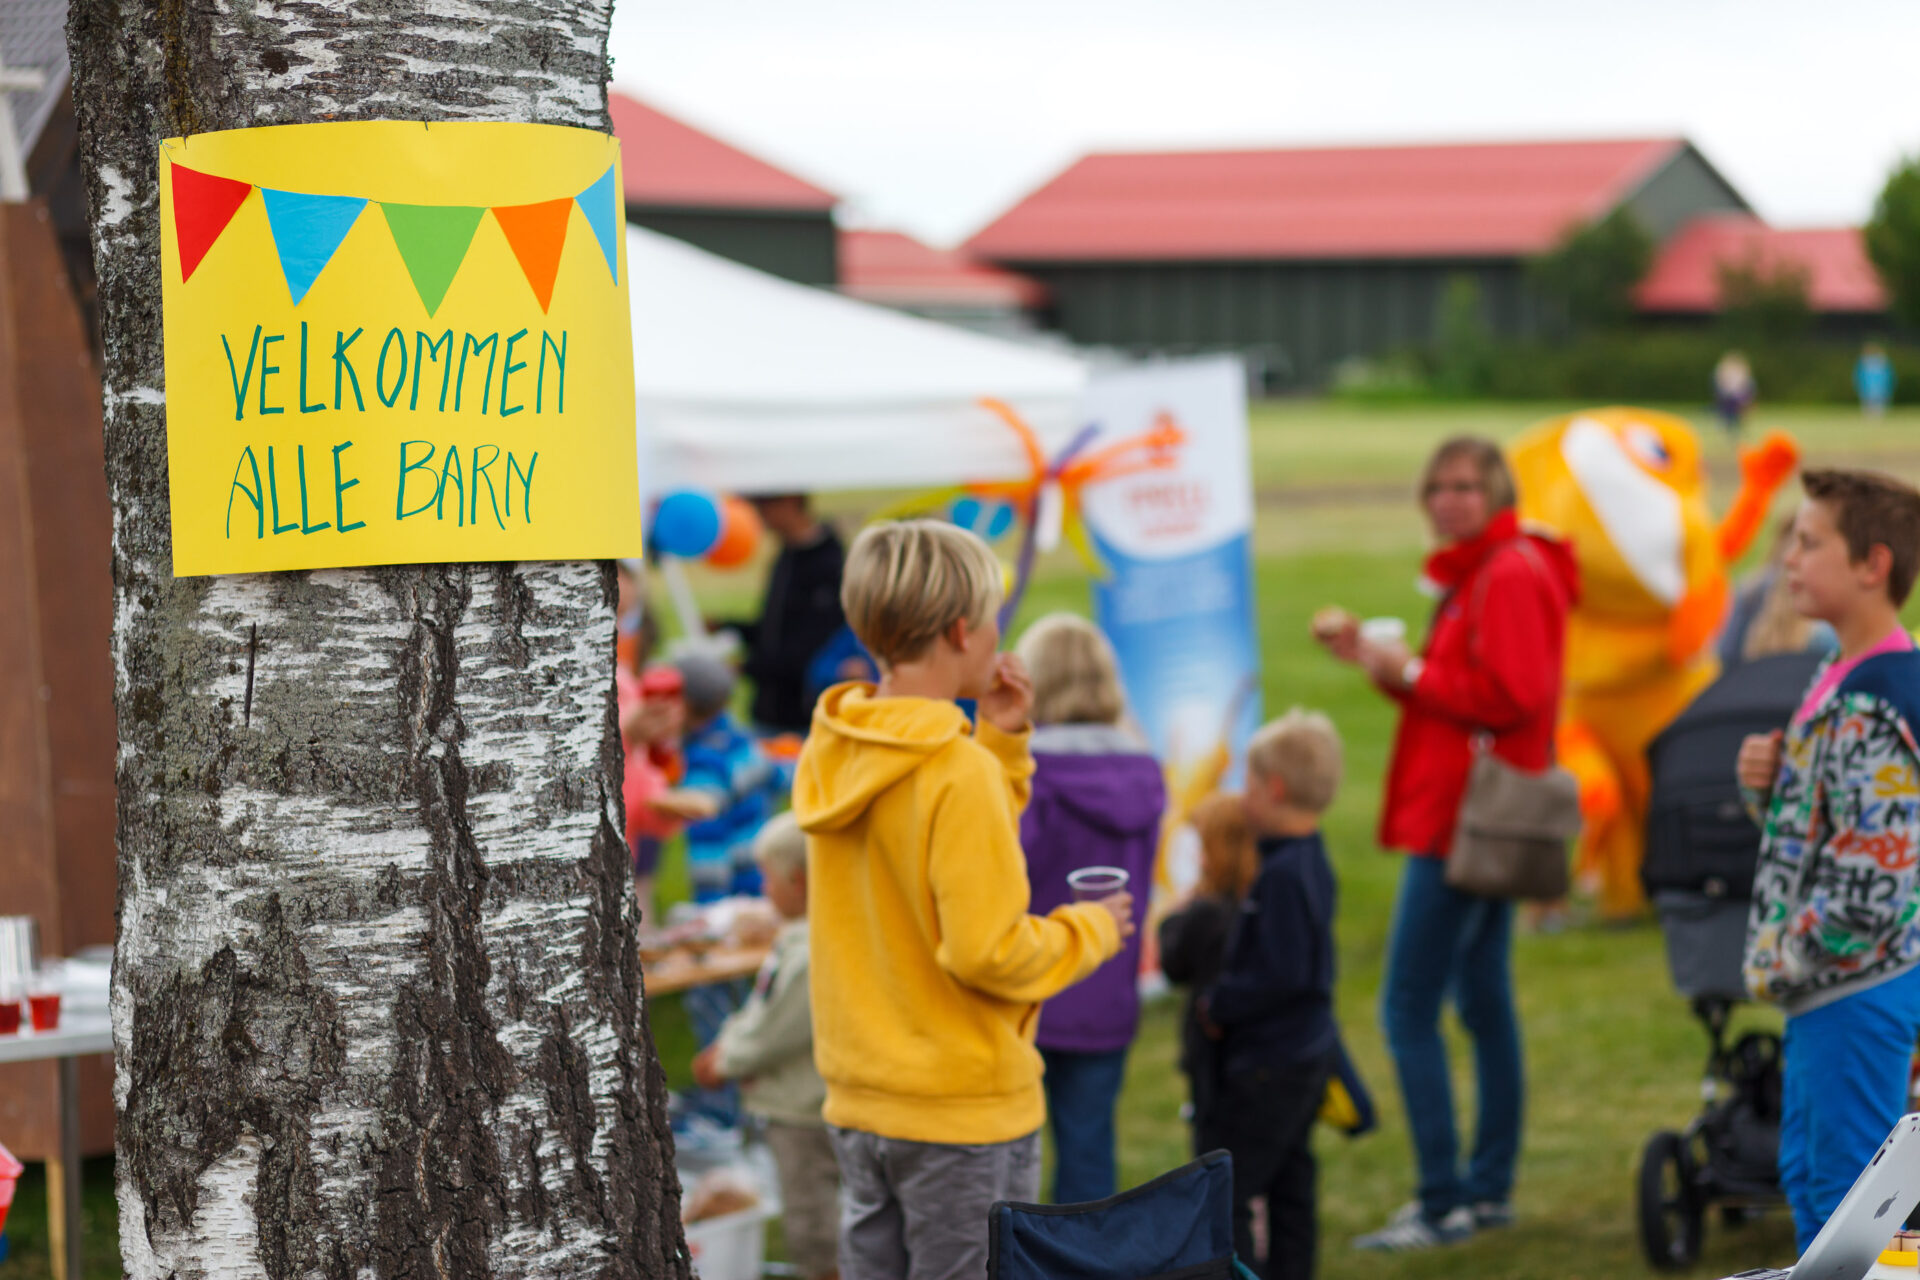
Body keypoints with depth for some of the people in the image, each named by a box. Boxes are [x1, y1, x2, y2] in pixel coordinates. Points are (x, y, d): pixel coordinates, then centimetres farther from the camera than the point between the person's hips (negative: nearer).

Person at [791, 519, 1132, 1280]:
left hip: (859, 1102, 8)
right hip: (963, 1112, -8)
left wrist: (1000, 742, 9)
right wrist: (1090, 931, -6)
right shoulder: (958, 774, -21)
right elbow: (989, 952, -23)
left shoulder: (827, 755, 4)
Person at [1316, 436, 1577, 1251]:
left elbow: (1510, 694, -24)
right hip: (1472, 819, 11)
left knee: (1408, 1009, -10)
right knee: (1482, 1001, 15)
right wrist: (1376, 658, 7)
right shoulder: (1477, 573, 18)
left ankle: (1444, 1204, -7)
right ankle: (1489, 1190, 22)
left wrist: (1409, 673, -17)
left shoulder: (1510, 576, -15)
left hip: (1466, 819, -11)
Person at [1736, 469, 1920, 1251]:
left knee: (1846, 1183, -3)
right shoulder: (1838, 677, 10)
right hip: (1826, 983, 10)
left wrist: (1788, 963, -16)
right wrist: (1769, 782, -1)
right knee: (1807, 1170, 20)